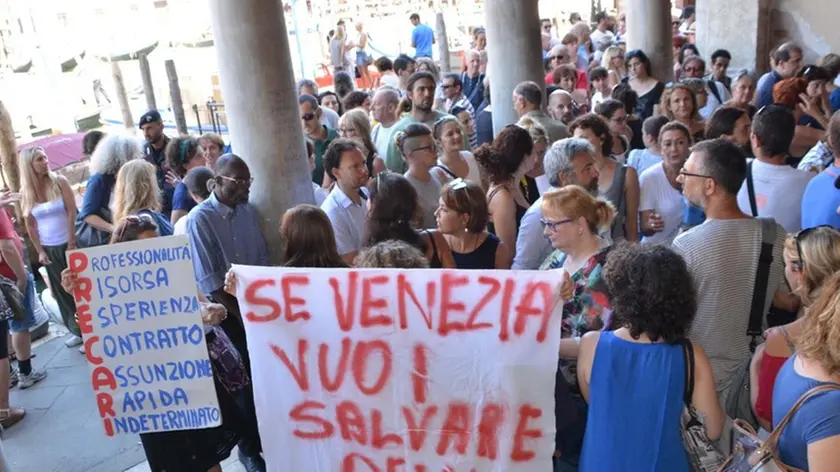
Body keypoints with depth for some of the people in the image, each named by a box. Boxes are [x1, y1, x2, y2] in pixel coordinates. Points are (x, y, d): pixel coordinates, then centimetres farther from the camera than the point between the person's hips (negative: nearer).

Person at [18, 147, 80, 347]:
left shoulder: (60, 182, -6)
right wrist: (39, 251, 1)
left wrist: (72, 242, -11)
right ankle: (78, 330, 18)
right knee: (62, 291, 8)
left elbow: (72, 213, -7)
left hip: (69, 244, -3)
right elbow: (30, 225, 4)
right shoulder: (25, 193, 0)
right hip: (49, 248, 3)